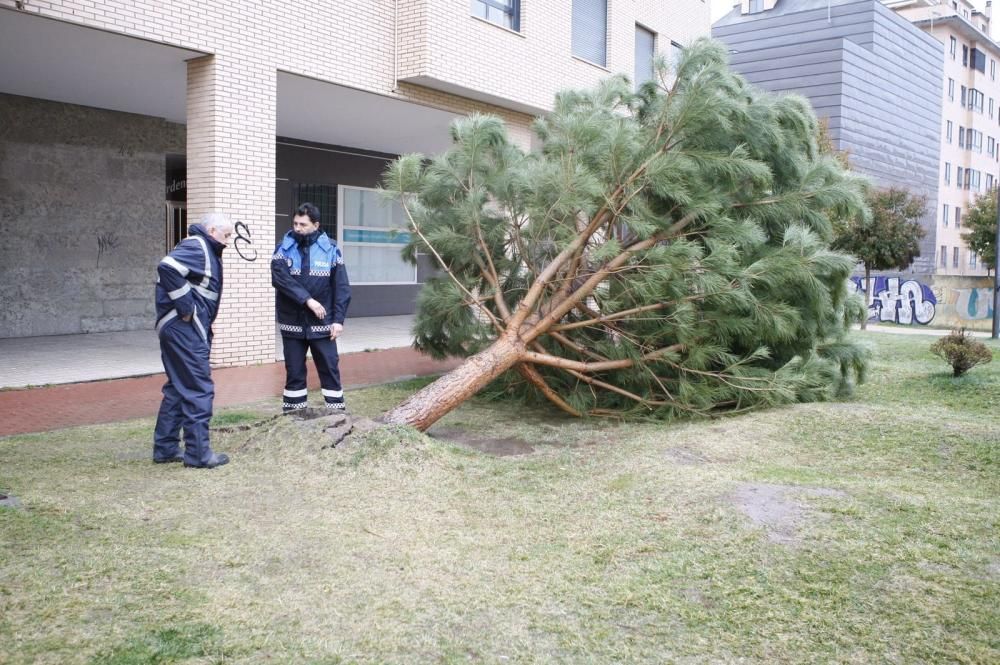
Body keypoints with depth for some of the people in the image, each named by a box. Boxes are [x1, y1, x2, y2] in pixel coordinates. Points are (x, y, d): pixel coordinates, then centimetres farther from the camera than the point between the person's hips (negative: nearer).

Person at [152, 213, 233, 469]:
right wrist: (186, 306, -24)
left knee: (179, 388, 16)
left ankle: (165, 449, 23)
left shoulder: (205, 251, 17)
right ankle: (198, 453, 1)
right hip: (184, 329, -10)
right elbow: (167, 267, -29)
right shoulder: (196, 247, -13)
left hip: (182, 329, 10)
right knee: (199, 389, -5)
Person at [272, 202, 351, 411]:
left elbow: (341, 287, -1)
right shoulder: (283, 248, 1)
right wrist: (307, 299, -23)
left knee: (330, 369, 4)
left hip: (322, 323, -1)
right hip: (292, 323, 1)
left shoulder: (330, 249, 0)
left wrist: (338, 319, -9)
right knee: (294, 372, 9)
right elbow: (280, 278, -15)